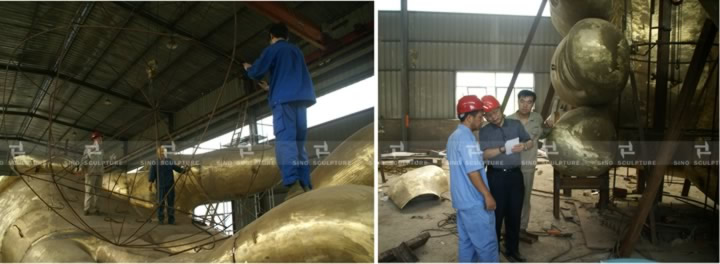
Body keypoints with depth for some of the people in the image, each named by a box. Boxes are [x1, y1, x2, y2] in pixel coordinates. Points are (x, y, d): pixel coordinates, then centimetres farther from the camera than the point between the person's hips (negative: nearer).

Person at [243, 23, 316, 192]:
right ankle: (305, 185, -3)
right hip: (301, 97, 6)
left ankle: (291, 183, -31)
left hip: (284, 98, -6)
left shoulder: (272, 49, 7)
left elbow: (257, 72, 2)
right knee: (299, 142, 6)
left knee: (285, 140, -16)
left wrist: (248, 68, 26)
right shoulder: (297, 51, 27)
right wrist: (271, 87, 49)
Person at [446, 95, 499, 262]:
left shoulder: (454, 137, 12)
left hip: (461, 199, 10)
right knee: (487, 243, 0)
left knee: (466, 241, 14)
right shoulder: (466, 138, -19)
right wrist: (487, 195, -18)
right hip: (475, 201, -10)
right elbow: (472, 172, -22)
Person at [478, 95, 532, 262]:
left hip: (515, 174, 3)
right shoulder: (484, 131, -2)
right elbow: (484, 154, -13)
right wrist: (503, 150, -25)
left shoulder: (516, 124, 5)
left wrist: (523, 146, -12)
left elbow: (530, 142, 10)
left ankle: (512, 250, 24)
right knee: (496, 214, 4)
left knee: (514, 214, 10)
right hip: (496, 176, -3)